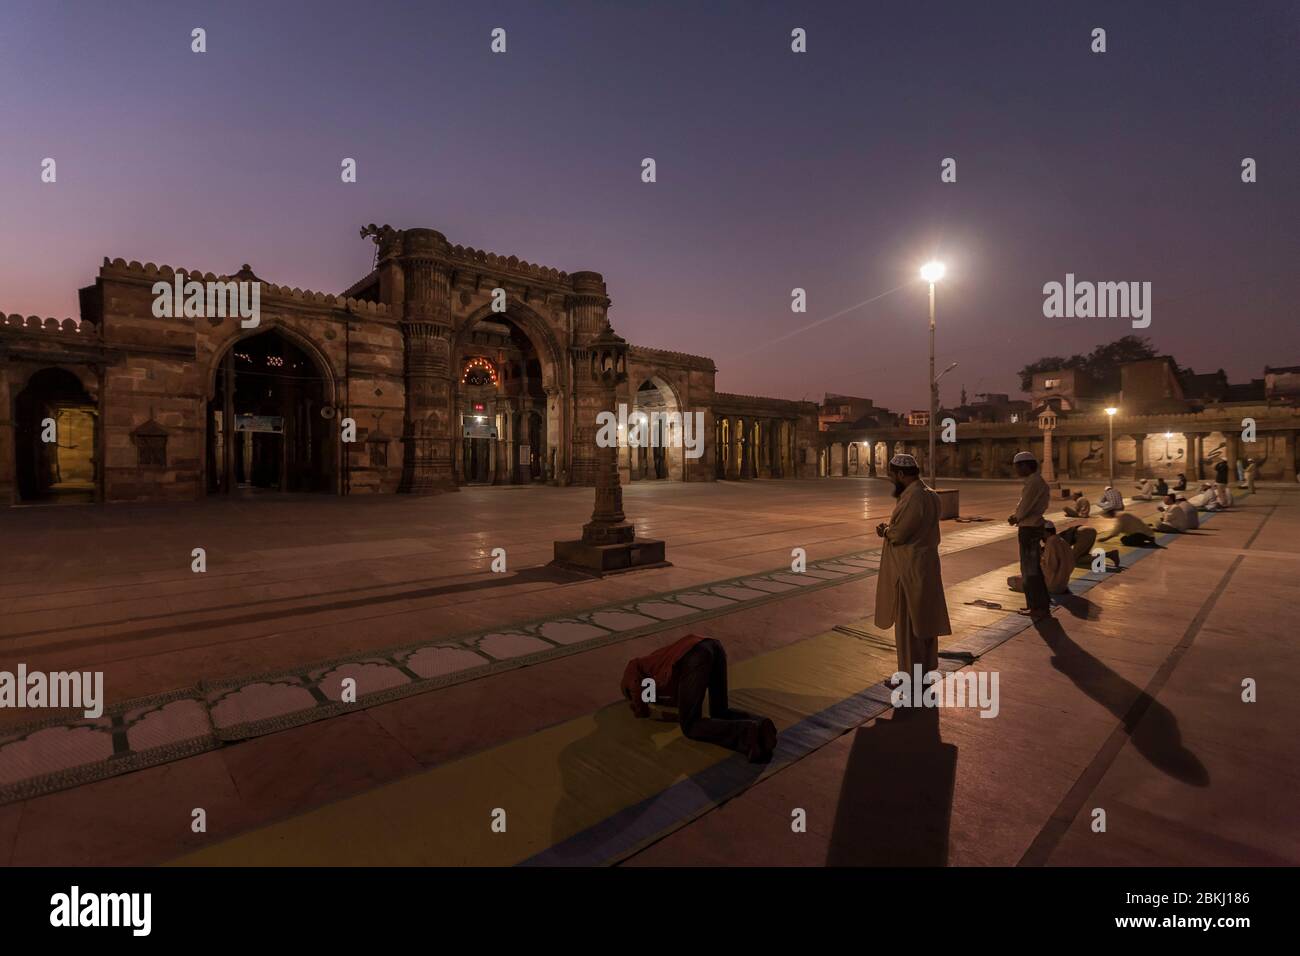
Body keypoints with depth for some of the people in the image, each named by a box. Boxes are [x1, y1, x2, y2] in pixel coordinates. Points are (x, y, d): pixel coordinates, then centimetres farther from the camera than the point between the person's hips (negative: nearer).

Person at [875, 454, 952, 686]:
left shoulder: (913, 498, -23)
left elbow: (898, 534, -22)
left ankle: (912, 677, 13)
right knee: (923, 621, 19)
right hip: (923, 565, 10)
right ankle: (924, 669, 32)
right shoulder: (927, 494, 11)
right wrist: (889, 529, -1)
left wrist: (885, 530, -1)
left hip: (910, 571, -10)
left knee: (908, 625, 2)